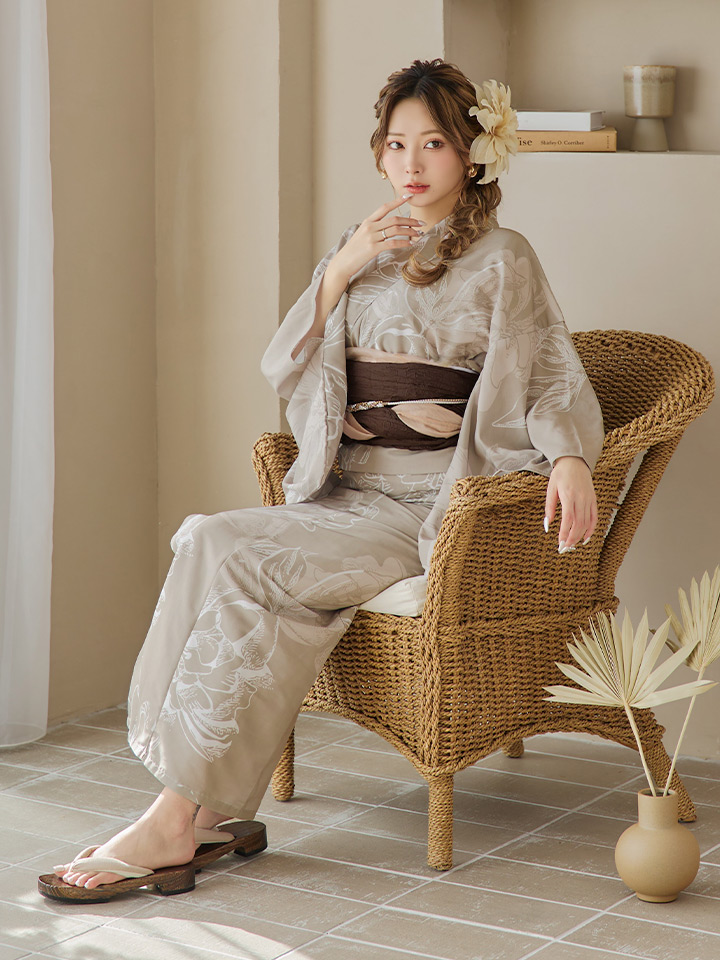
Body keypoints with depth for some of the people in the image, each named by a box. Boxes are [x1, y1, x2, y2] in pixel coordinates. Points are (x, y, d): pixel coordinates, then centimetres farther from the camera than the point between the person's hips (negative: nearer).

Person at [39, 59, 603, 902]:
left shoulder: (500, 261, 4)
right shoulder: (360, 249, 19)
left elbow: (555, 382, 0)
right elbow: (282, 371, 12)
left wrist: (570, 457, -21)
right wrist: (339, 273, -1)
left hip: (431, 508, -5)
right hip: (349, 495, 5)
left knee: (231, 555, -27)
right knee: (211, 543, -28)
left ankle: (178, 815, -26)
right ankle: (212, 808, -27)